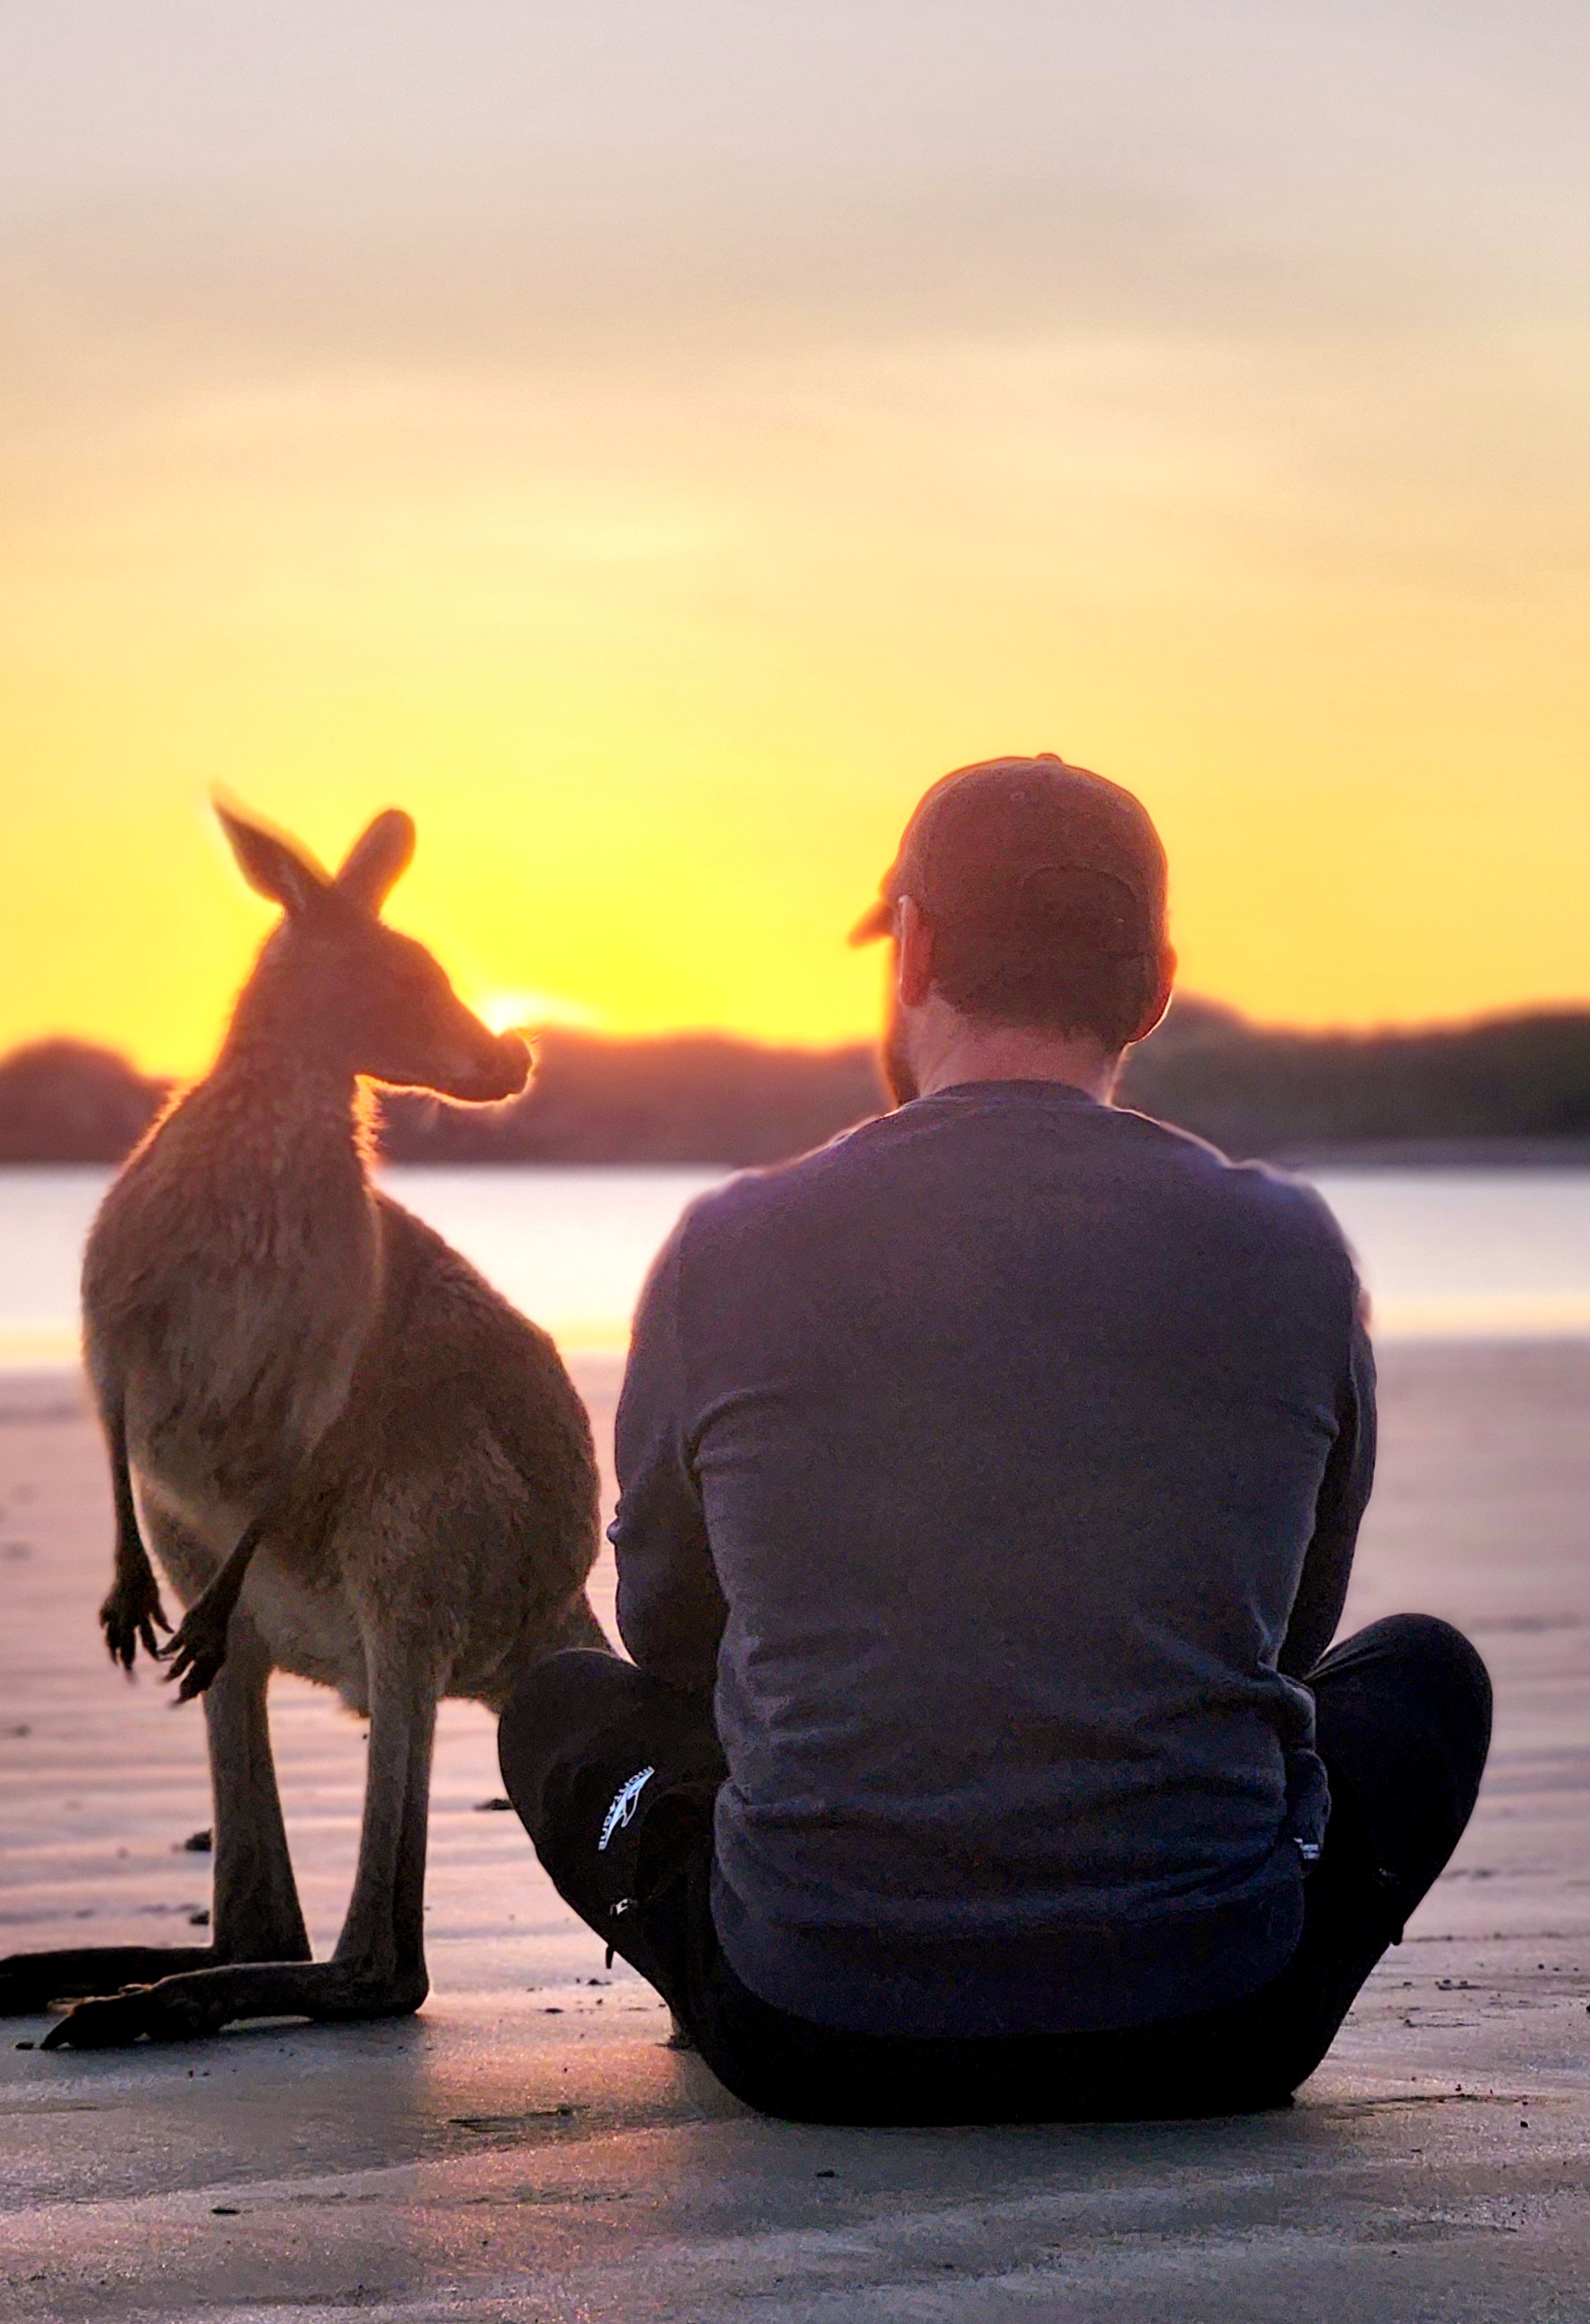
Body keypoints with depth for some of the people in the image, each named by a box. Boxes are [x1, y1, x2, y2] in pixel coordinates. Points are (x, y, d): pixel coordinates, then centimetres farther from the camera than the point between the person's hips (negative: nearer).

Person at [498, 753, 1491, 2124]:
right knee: (1427, 1671, 28)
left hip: (811, 2044, 0)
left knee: (562, 1705, 29)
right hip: (1212, 2038, 0)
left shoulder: (728, 1251, -6)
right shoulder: (1290, 1254, -4)